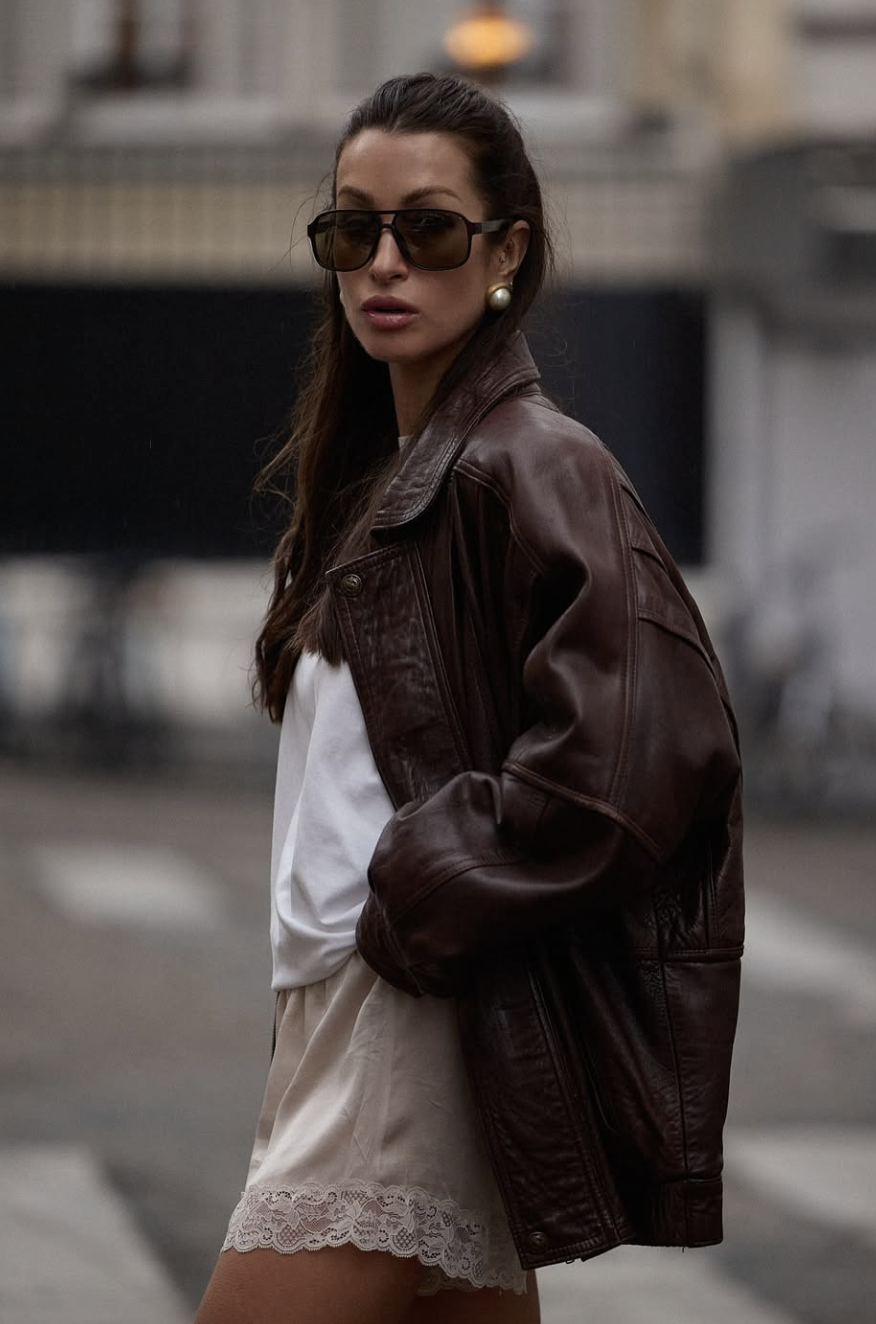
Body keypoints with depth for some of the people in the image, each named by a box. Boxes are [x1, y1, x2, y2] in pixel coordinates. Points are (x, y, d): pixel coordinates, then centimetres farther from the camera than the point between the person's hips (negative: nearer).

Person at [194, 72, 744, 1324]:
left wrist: (417, 903, -15)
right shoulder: (374, 474, 18)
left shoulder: (532, 468, -10)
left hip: (417, 1028, -9)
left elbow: (649, 750, -21)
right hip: (341, 1012, 9)